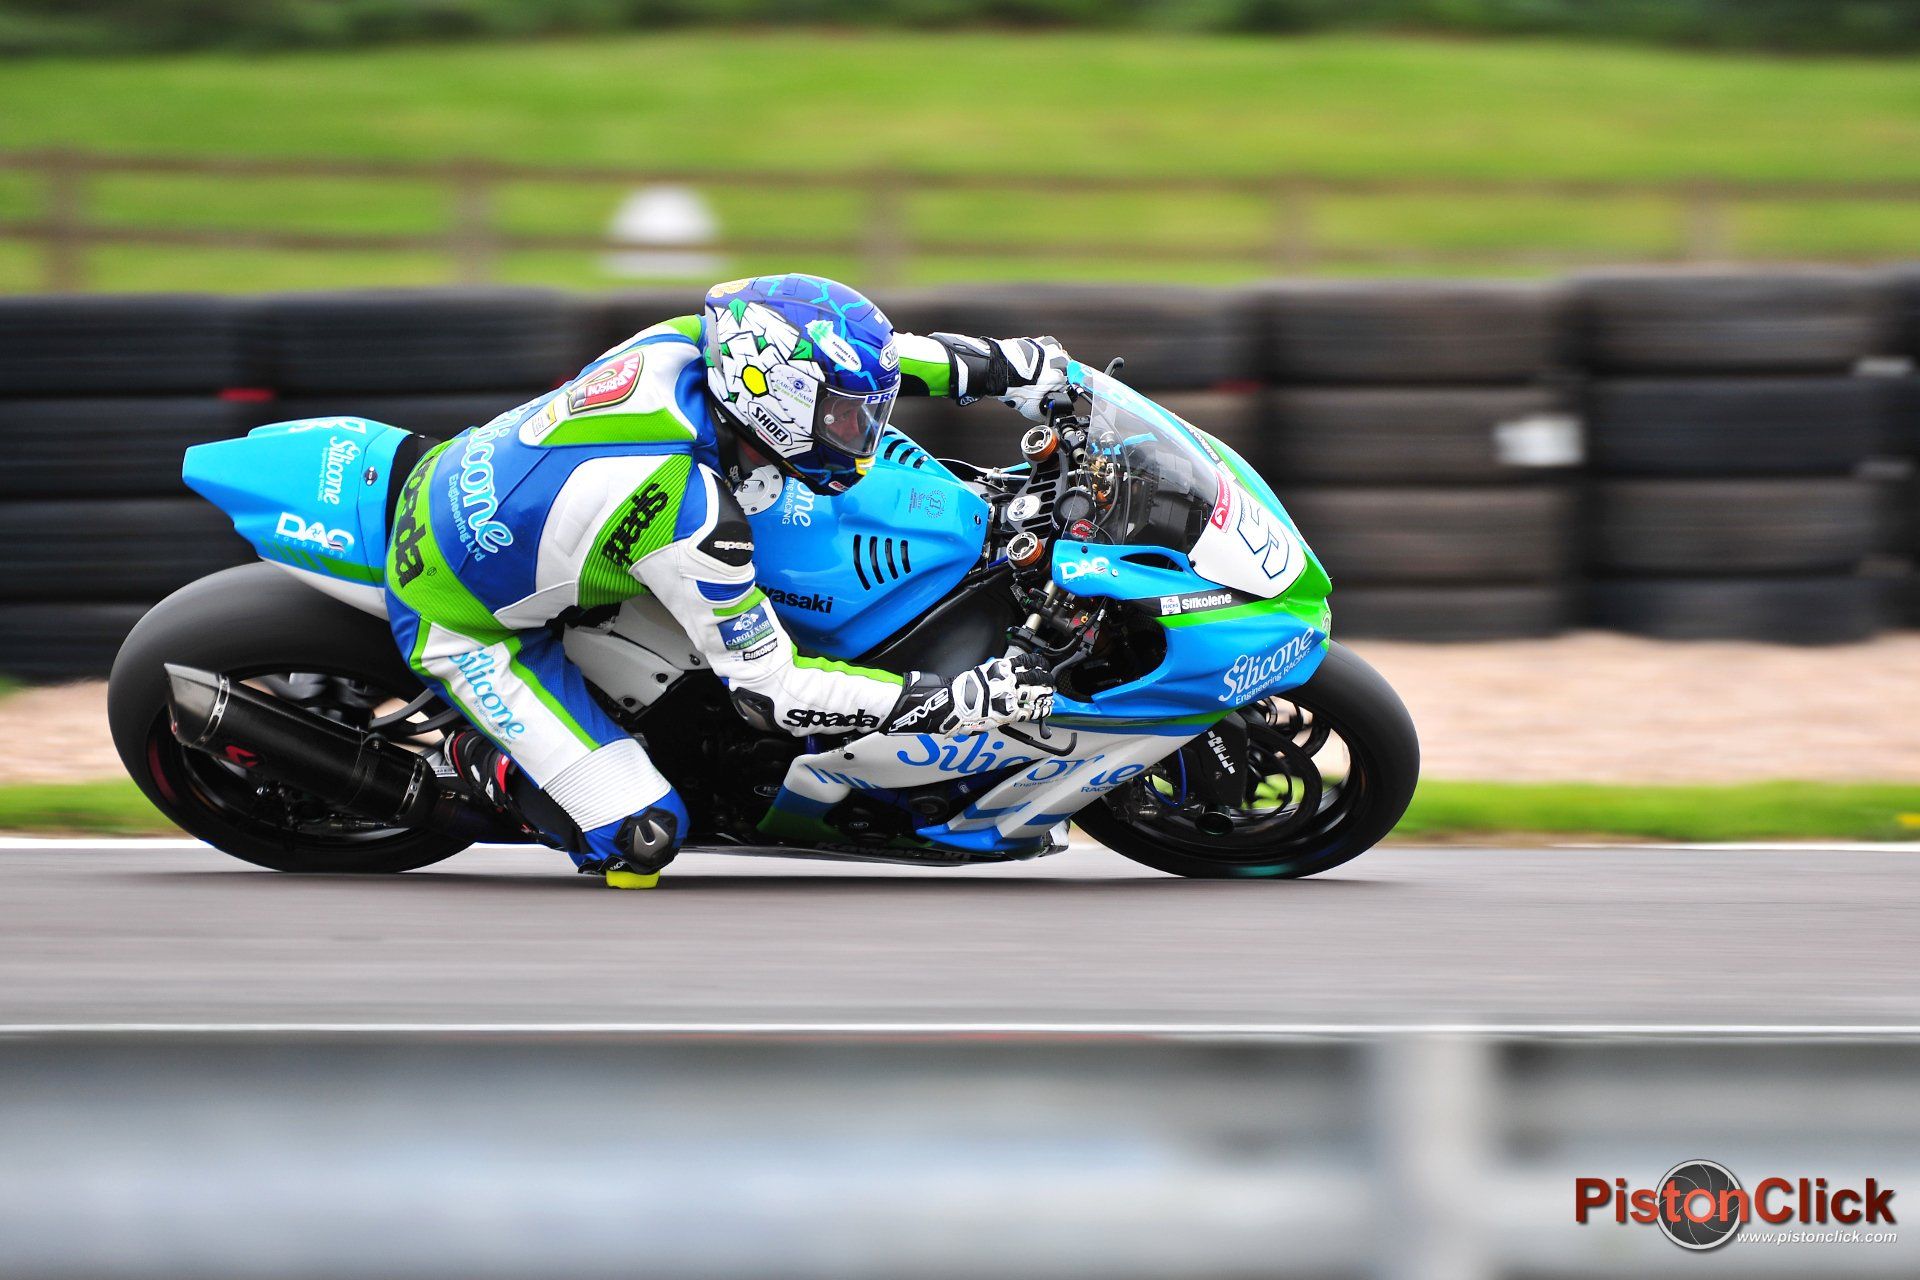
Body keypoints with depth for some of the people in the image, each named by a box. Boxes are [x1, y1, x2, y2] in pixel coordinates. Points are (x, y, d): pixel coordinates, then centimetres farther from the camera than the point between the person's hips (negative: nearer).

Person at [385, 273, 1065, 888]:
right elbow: (768, 689, -26)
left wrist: (1006, 364, -1)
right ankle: (481, 762, 11)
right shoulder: (696, 519, -36)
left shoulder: (689, 342, -18)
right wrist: (957, 702, -29)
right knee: (643, 836, -13)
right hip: (463, 623, -8)